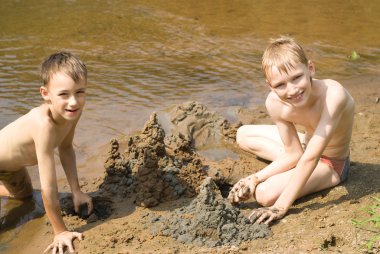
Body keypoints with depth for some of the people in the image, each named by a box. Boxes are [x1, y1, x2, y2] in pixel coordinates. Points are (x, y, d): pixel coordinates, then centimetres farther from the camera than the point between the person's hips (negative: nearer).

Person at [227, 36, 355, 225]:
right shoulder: (275, 104, -23)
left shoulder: (333, 94, -40)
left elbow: (310, 158, -38)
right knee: (243, 135, 12)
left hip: (331, 163, -6)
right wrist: (255, 178, -22)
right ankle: (298, 167, 5)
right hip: (306, 144, 6)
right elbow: (293, 154, -11)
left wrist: (280, 207, -37)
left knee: (266, 194, -24)